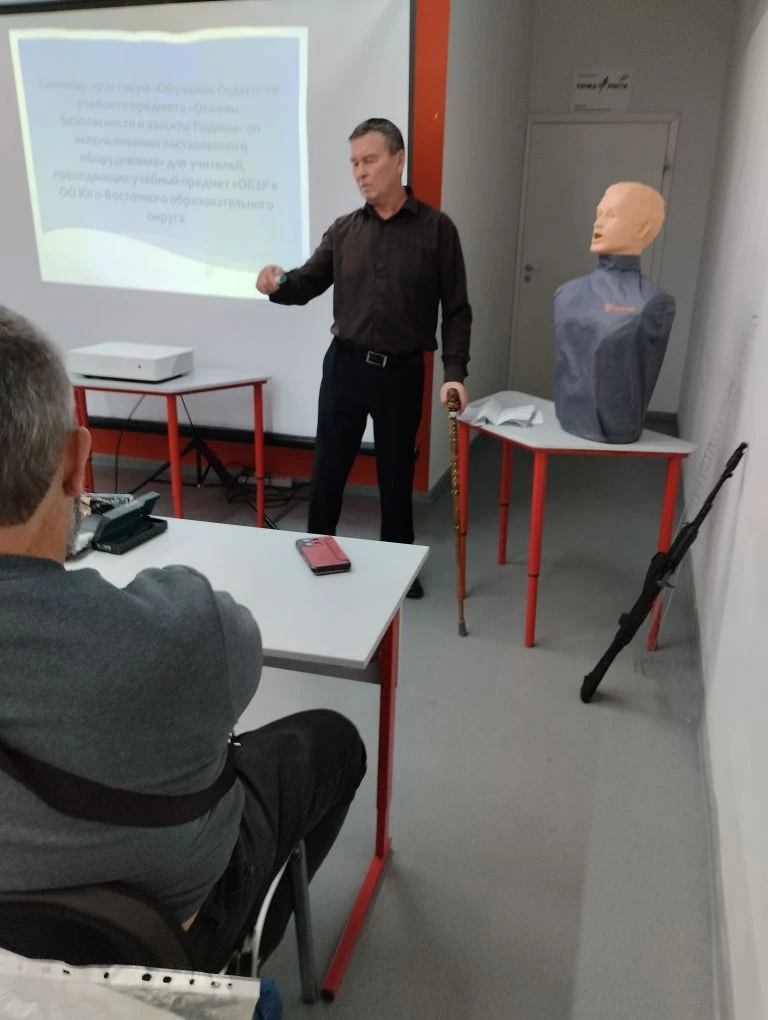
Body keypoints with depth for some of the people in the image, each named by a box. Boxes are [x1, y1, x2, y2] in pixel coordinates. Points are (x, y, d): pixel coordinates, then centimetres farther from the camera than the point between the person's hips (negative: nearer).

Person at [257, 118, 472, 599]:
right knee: (328, 469, 8)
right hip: (346, 364, 2)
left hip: (403, 372, -2)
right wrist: (278, 284, -19)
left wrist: (455, 372, -12)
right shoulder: (344, 230, 6)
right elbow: (308, 283, 5)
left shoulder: (437, 229, -2)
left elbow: (456, 308, -3)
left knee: (397, 473, 12)